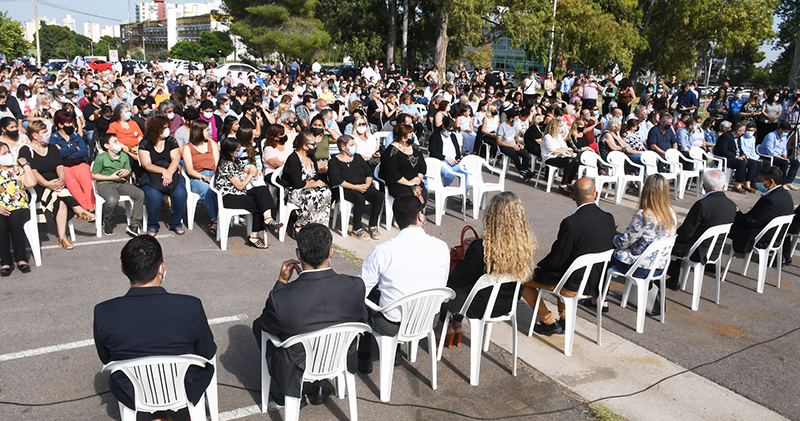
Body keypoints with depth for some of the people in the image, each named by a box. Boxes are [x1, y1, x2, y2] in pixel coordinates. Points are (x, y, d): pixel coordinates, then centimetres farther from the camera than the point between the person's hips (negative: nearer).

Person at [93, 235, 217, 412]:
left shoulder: (103, 313, -22)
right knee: (206, 363, 29)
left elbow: (106, 359, -3)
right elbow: (207, 353, -11)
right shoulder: (191, 307, -28)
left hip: (131, 397, 2)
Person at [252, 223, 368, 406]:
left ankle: (282, 390, 31)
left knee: (259, 324, 21)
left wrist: (281, 281, -6)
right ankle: (319, 385, 34)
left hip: (295, 376, -3)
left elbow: (267, 327, -7)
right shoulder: (356, 286, -24)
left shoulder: (280, 297, -30)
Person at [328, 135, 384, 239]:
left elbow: (369, 173, 13)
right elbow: (336, 180, -13)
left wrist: (367, 184, -9)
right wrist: (355, 187, -21)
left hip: (363, 187, 5)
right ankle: (356, 229, -21)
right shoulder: (334, 162, 1)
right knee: (360, 198, -36)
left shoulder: (357, 157, 18)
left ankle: (372, 226, -12)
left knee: (378, 196, -23)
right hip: (345, 190, -5)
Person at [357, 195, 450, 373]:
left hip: (392, 325, -4)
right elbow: (441, 286, 3)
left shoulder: (383, 251, -21)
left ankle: (364, 359, 35)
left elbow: (360, 292, -10)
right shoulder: (441, 247, -12)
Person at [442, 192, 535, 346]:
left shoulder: (480, 248, -33)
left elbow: (458, 279, -20)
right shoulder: (527, 244, -17)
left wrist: (465, 255, -1)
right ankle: (457, 327, 38)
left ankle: (449, 327, 41)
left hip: (479, 309, -6)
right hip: (506, 305, 6)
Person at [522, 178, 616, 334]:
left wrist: (539, 267, 1)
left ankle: (549, 322, 17)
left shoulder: (571, 223, -27)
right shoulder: (609, 219, -7)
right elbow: (608, 249, 7)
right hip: (596, 281, 7)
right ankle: (564, 319, 35)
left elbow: (556, 260, -20)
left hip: (572, 285, -7)